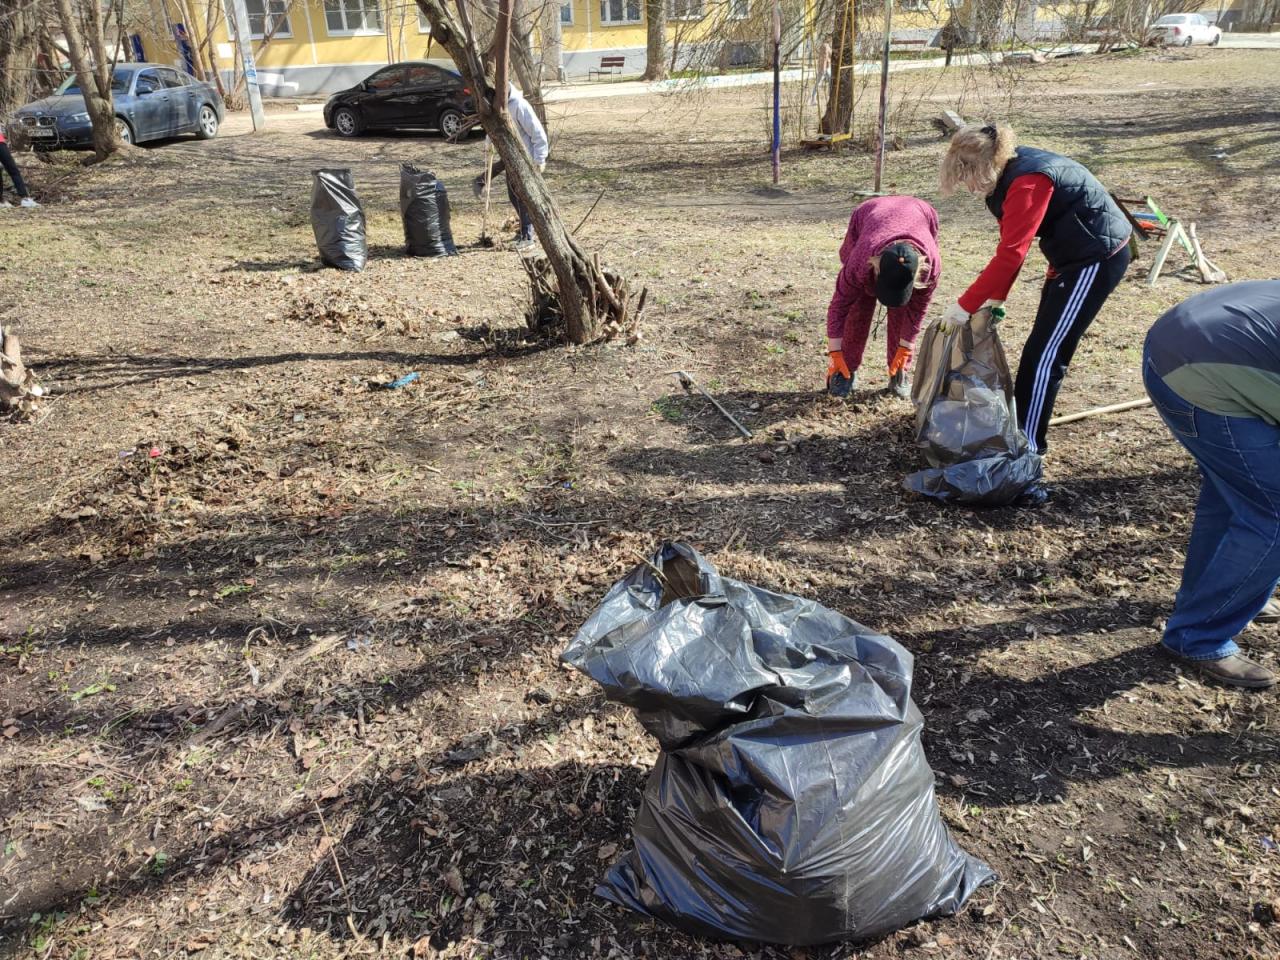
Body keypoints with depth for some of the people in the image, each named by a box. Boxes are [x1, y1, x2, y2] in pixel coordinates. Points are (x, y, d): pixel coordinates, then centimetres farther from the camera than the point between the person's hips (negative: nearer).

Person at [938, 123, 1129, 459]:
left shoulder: (1027, 182, -27)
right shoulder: (1010, 173, 3)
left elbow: (1010, 254, -30)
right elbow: (1010, 246, 6)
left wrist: (965, 306, -25)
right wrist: (994, 297, 2)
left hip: (1097, 258, -10)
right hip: (1074, 254, 10)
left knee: (1045, 352, -7)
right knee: (1045, 345, 15)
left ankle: (1028, 443, 3)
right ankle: (1024, 428, 26)